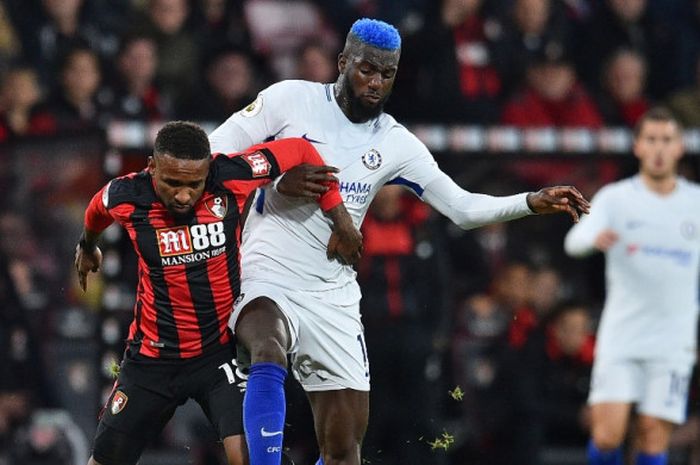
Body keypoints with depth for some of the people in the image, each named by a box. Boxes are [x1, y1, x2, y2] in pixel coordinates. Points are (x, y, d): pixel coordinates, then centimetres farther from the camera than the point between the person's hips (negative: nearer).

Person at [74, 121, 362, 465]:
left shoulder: (230, 178, -19)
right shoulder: (126, 197, -14)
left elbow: (300, 150, -5)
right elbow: (97, 210, 12)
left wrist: (340, 218, -3)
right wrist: (87, 245, 33)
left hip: (220, 353, -2)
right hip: (152, 356, 2)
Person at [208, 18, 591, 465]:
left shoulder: (395, 143, 4)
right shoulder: (292, 100, -4)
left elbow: (462, 207, 3)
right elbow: (211, 156, -2)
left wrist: (532, 203, -11)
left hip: (332, 298, 4)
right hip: (266, 277, -4)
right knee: (269, 355, -37)